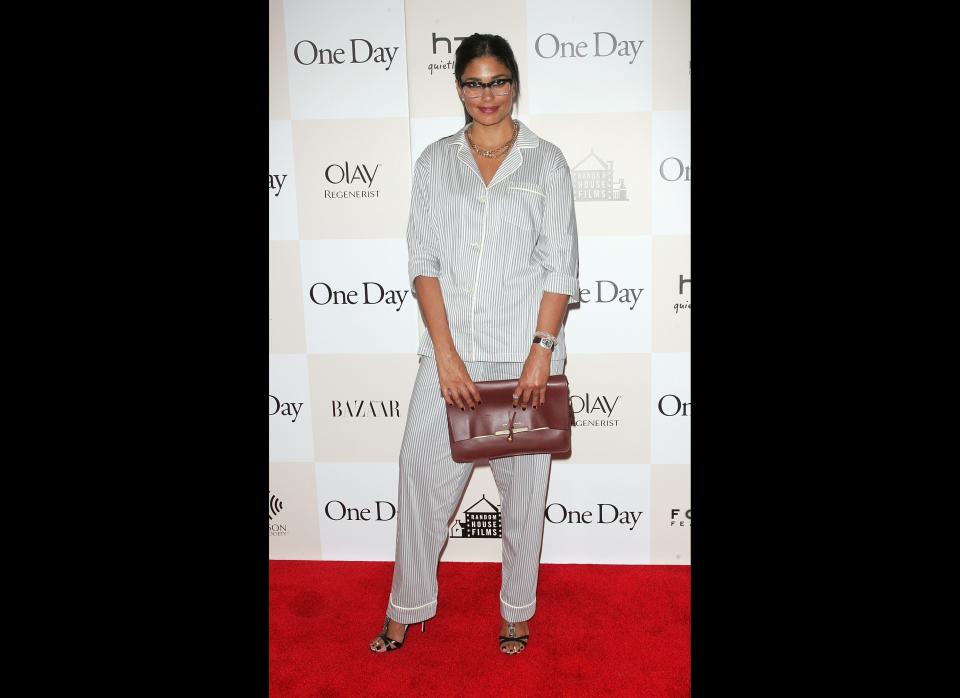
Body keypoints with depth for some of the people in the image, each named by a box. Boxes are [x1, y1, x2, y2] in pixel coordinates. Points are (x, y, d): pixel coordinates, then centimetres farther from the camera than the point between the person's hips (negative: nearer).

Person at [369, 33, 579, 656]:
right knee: (423, 472, 6)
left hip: (523, 353, -1)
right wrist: (446, 354, -9)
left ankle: (518, 609, 30)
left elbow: (560, 267, -3)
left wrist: (543, 350, -13)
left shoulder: (546, 162, 2)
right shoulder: (436, 161, 7)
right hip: (451, 351, 2)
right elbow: (424, 260, 1)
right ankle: (408, 605, 27)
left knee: (523, 486, 9)